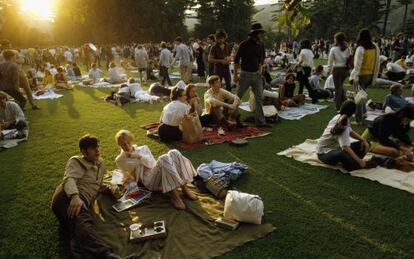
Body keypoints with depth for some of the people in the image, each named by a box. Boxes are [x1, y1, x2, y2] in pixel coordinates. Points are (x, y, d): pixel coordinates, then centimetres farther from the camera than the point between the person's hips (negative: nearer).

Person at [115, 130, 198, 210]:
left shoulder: (143, 148, 20)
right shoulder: (120, 160, 14)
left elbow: (151, 163, 5)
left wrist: (139, 156, -7)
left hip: (160, 174, 5)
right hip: (149, 181, -4)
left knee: (174, 153, -25)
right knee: (164, 158, -34)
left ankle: (184, 188, -23)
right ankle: (174, 196, -40)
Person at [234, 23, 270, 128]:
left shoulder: (260, 45, 6)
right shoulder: (244, 44, -10)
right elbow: (236, 60, -8)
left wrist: (260, 70, 10)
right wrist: (235, 75, -11)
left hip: (256, 74, 5)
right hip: (245, 74, -5)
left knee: (259, 98, 0)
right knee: (237, 97, 6)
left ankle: (260, 121, 5)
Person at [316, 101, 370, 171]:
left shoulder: (338, 117, -4)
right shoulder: (343, 126, -27)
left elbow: (350, 132, 10)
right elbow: (345, 147, -37)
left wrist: (363, 140, -4)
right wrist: (359, 161, -33)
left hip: (336, 147, 10)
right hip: (325, 153, -10)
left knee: (363, 145, 0)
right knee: (340, 154, -44)